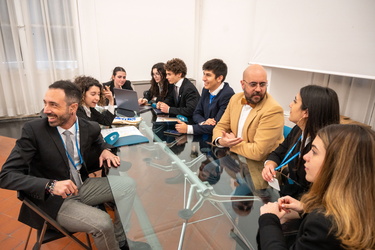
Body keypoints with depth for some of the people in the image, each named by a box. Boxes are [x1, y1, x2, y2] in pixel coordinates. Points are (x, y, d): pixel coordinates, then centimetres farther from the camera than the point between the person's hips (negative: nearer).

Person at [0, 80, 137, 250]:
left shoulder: (90, 128, -7)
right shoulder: (33, 130, -18)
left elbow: (98, 141, 18)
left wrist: (105, 150, -7)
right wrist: (51, 185, -34)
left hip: (82, 187, 5)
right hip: (53, 199, -5)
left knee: (128, 184, -8)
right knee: (102, 223, -24)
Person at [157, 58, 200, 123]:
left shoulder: (189, 89, -21)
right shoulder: (175, 85, 2)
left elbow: (190, 110, -28)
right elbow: (171, 98, 20)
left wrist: (169, 109, -24)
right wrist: (162, 103, -2)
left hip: (190, 120, -7)